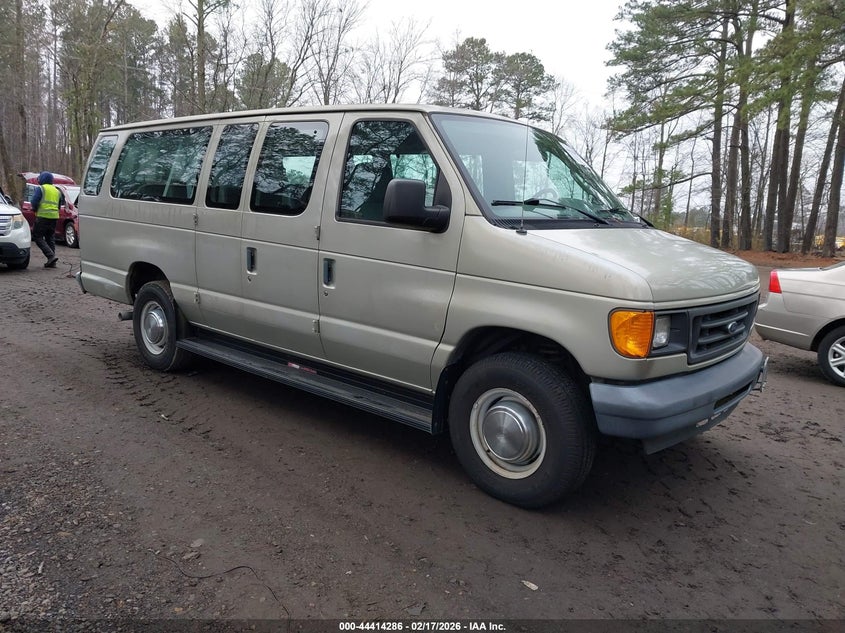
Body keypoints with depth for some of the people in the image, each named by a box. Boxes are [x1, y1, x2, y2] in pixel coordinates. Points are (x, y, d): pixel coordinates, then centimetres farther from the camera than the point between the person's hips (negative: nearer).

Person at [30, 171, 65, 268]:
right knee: (50, 238, 11)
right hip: (54, 217, 7)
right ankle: (51, 262, 8)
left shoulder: (40, 188, -2)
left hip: (43, 216, -7)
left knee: (37, 237, -1)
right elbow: (60, 204, 20)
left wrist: (35, 209, 9)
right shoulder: (57, 190, 19)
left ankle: (51, 256, -18)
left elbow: (33, 202, -9)